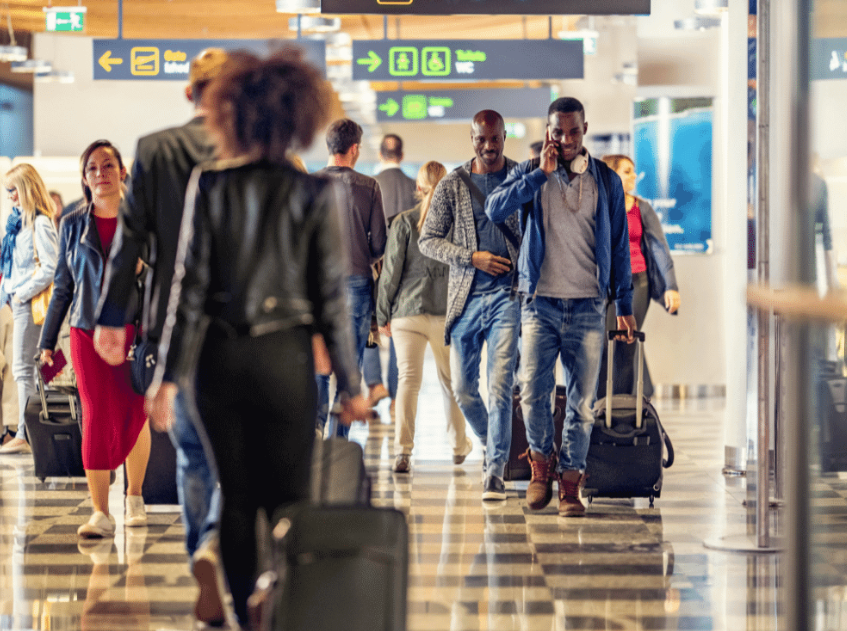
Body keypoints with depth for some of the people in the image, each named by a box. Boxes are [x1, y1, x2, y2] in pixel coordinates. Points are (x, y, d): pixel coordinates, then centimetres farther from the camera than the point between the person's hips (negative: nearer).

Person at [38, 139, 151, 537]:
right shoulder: (73, 225, 8)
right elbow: (62, 286, 12)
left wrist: (142, 268, -14)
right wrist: (48, 341, 12)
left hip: (135, 328, 0)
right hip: (88, 331, 0)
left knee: (135, 415, 7)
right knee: (96, 417, -7)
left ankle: (134, 497, 28)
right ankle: (101, 514, -9)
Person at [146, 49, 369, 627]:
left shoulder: (209, 186, -3)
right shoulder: (313, 194, -6)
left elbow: (189, 286, -4)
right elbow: (331, 299, -4)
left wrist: (170, 377, -1)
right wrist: (350, 384, 3)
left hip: (219, 357, 2)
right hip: (284, 357, -2)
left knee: (235, 496, 13)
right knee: (289, 499, 5)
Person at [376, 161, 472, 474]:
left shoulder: (404, 222, -3)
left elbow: (391, 271, -1)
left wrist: (383, 314, 7)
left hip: (408, 310, -1)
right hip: (449, 312, 1)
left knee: (408, 378, -3)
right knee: (450, 380, 16)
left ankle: (403, 450, -16)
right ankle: (459, 445, 31)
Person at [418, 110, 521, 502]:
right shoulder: (452, 186, 6)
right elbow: (427, 241, 6)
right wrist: (473, 257, -8)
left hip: (508, 295, -2)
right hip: (466, 297, 3)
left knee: (500, 385, -12)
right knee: (463, 388, 9)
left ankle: (495, 470, -8)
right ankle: (490, 444, 36)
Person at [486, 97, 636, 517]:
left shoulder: (606, 181, 8)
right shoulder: (530, 173, 6)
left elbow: (618, 245, 13)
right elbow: (495, 210, -12)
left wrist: (625, 305, 10)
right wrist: (542, 173, -14)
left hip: (588, 305, 1)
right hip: (540, 302, -1)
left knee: (582, 399, -1)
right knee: (533, 391, -11)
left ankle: (570, 482, 8)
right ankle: (541, 461, 13)